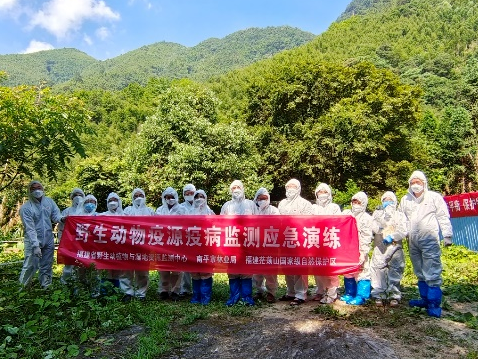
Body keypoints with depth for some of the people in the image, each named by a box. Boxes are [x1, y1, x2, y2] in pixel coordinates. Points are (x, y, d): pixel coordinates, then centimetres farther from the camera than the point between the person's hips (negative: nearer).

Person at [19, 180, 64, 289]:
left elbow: (55, 214, -2)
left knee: (47, 266, 12)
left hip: (48, 240, 4)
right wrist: (35, 245, -23)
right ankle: (23, 287, 15)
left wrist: (60, 218, -27)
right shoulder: (25, 208, -12)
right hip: (33, 241, -4)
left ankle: (46, 286, 24)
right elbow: (30, 229, -17)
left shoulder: (49, 201, 1)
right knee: (31, 265, -4)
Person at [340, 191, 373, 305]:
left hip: (358, 251, -5)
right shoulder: (346, 213, 11)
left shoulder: (366, 218, -3)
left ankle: (361, 296, 6)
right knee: (347, 272, 13)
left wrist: (363, 253, -15)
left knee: (361, 273, -5)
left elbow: (367, 238, -9)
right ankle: (350, 293, 26)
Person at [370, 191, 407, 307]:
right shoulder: (377, 213, 20)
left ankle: (394, 296, 8)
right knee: (378, 269, -7)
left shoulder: (400, 215, 17)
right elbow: (373, 227, 3)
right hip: (379, 247, 0)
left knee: (395, 271, -2)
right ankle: (379, 295, 0)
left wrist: (392, 237, -14)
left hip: (395, 247, 0)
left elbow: (403, 231, 1)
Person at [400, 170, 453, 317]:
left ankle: (434, 304, -1)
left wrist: (447, 235, -6)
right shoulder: (405, 200, 13)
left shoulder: (434, 197, 1)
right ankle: (425, 299, 25)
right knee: (420, 273, 13)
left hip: (430, 240, -5)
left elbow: (443, 217, -1)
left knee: (432, 273, -7)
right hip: (413, 242, 5)